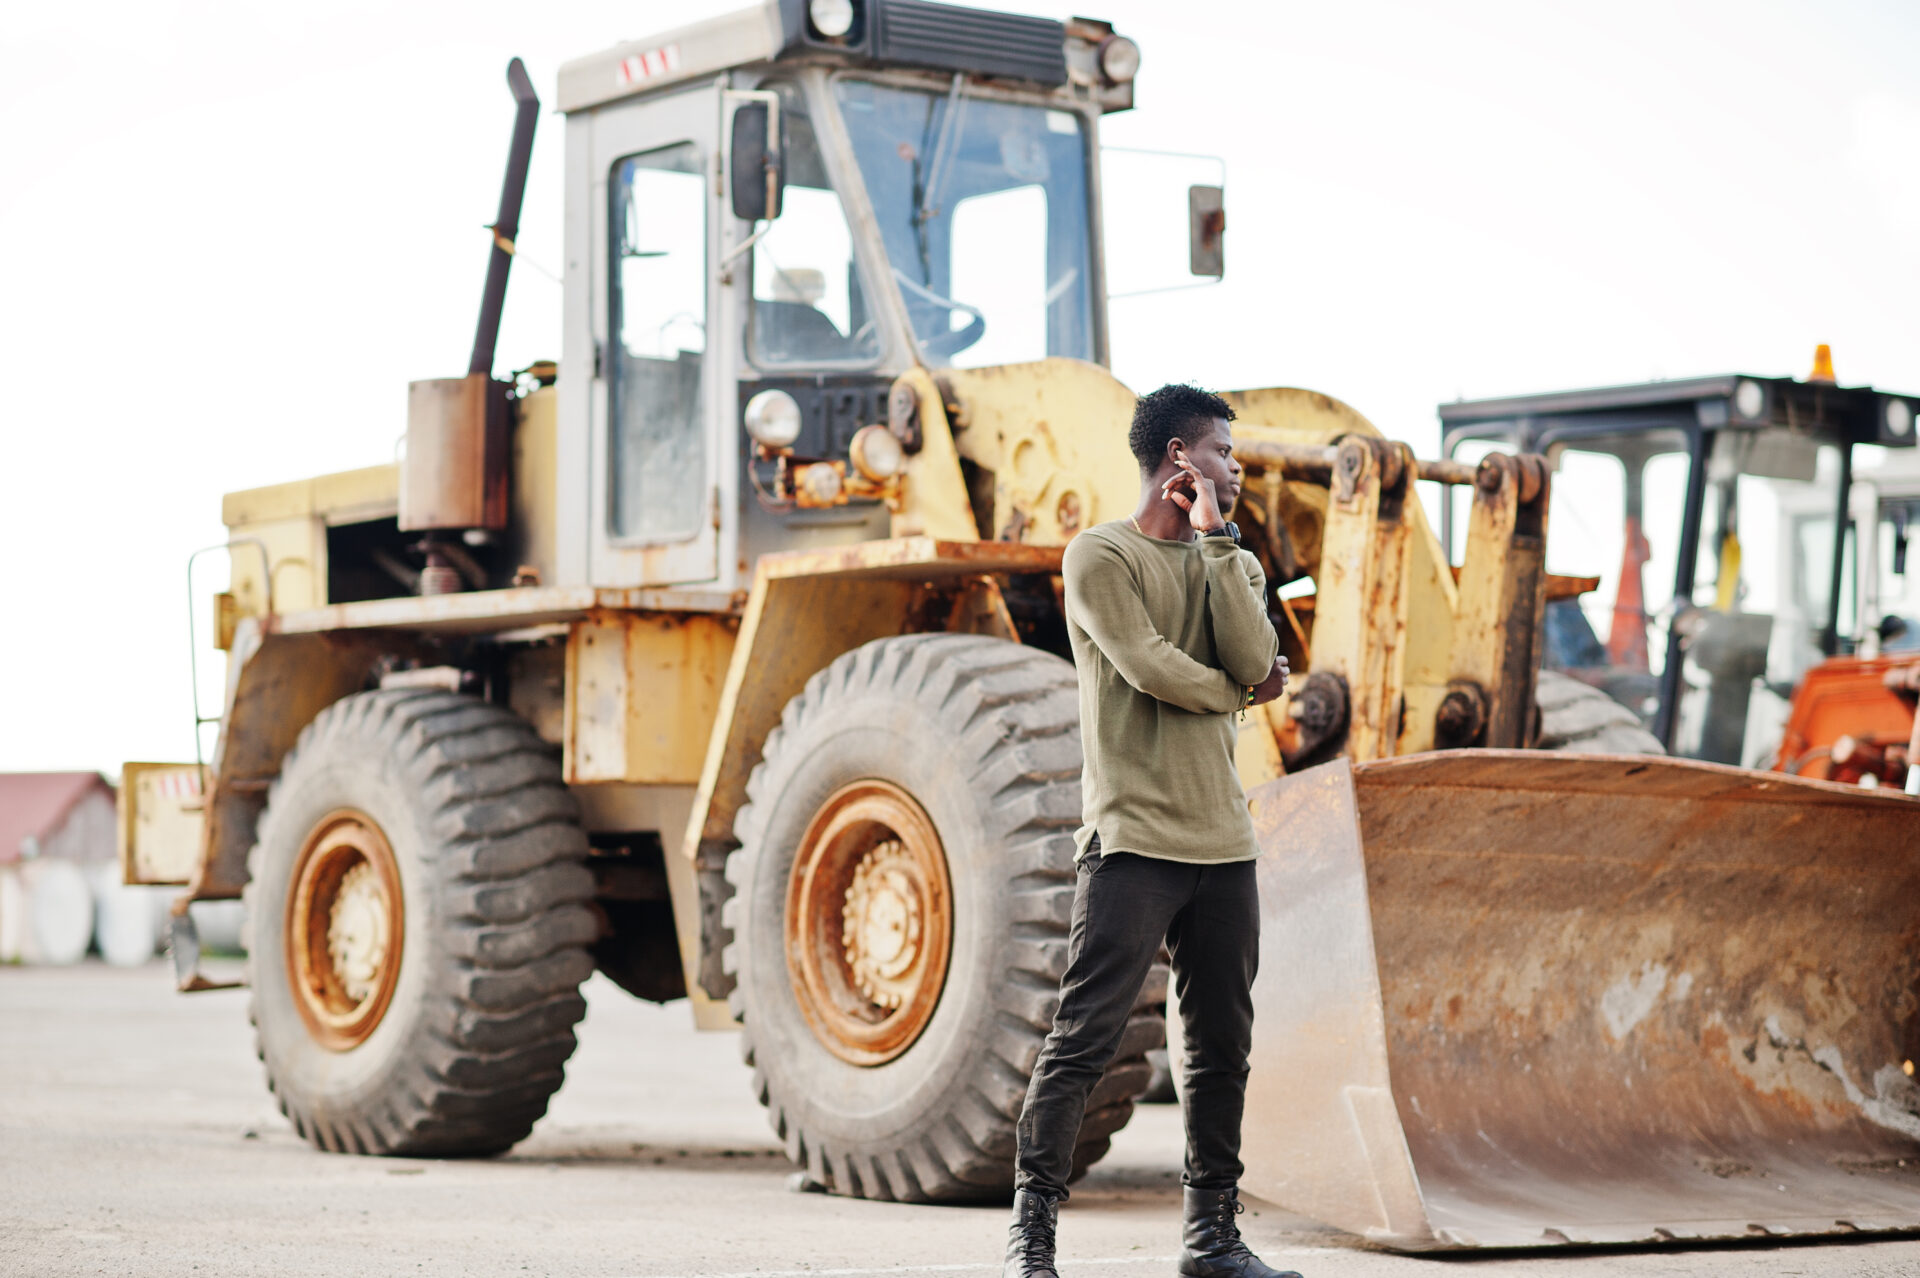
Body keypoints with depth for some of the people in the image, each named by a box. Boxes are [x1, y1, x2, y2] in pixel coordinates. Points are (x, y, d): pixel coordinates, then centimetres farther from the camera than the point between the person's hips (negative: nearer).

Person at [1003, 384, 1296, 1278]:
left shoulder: (1228, 561, 17)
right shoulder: (1100, 556, -2)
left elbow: (1255, 661, -2)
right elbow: (1152, 670, -13)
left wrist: (1215, 540, -3)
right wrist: (1238, 691, 3)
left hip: (1222, 838, 7)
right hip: (1134, 836, -7)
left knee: (1223, 1045, 9)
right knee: (1084, 1037, -7)